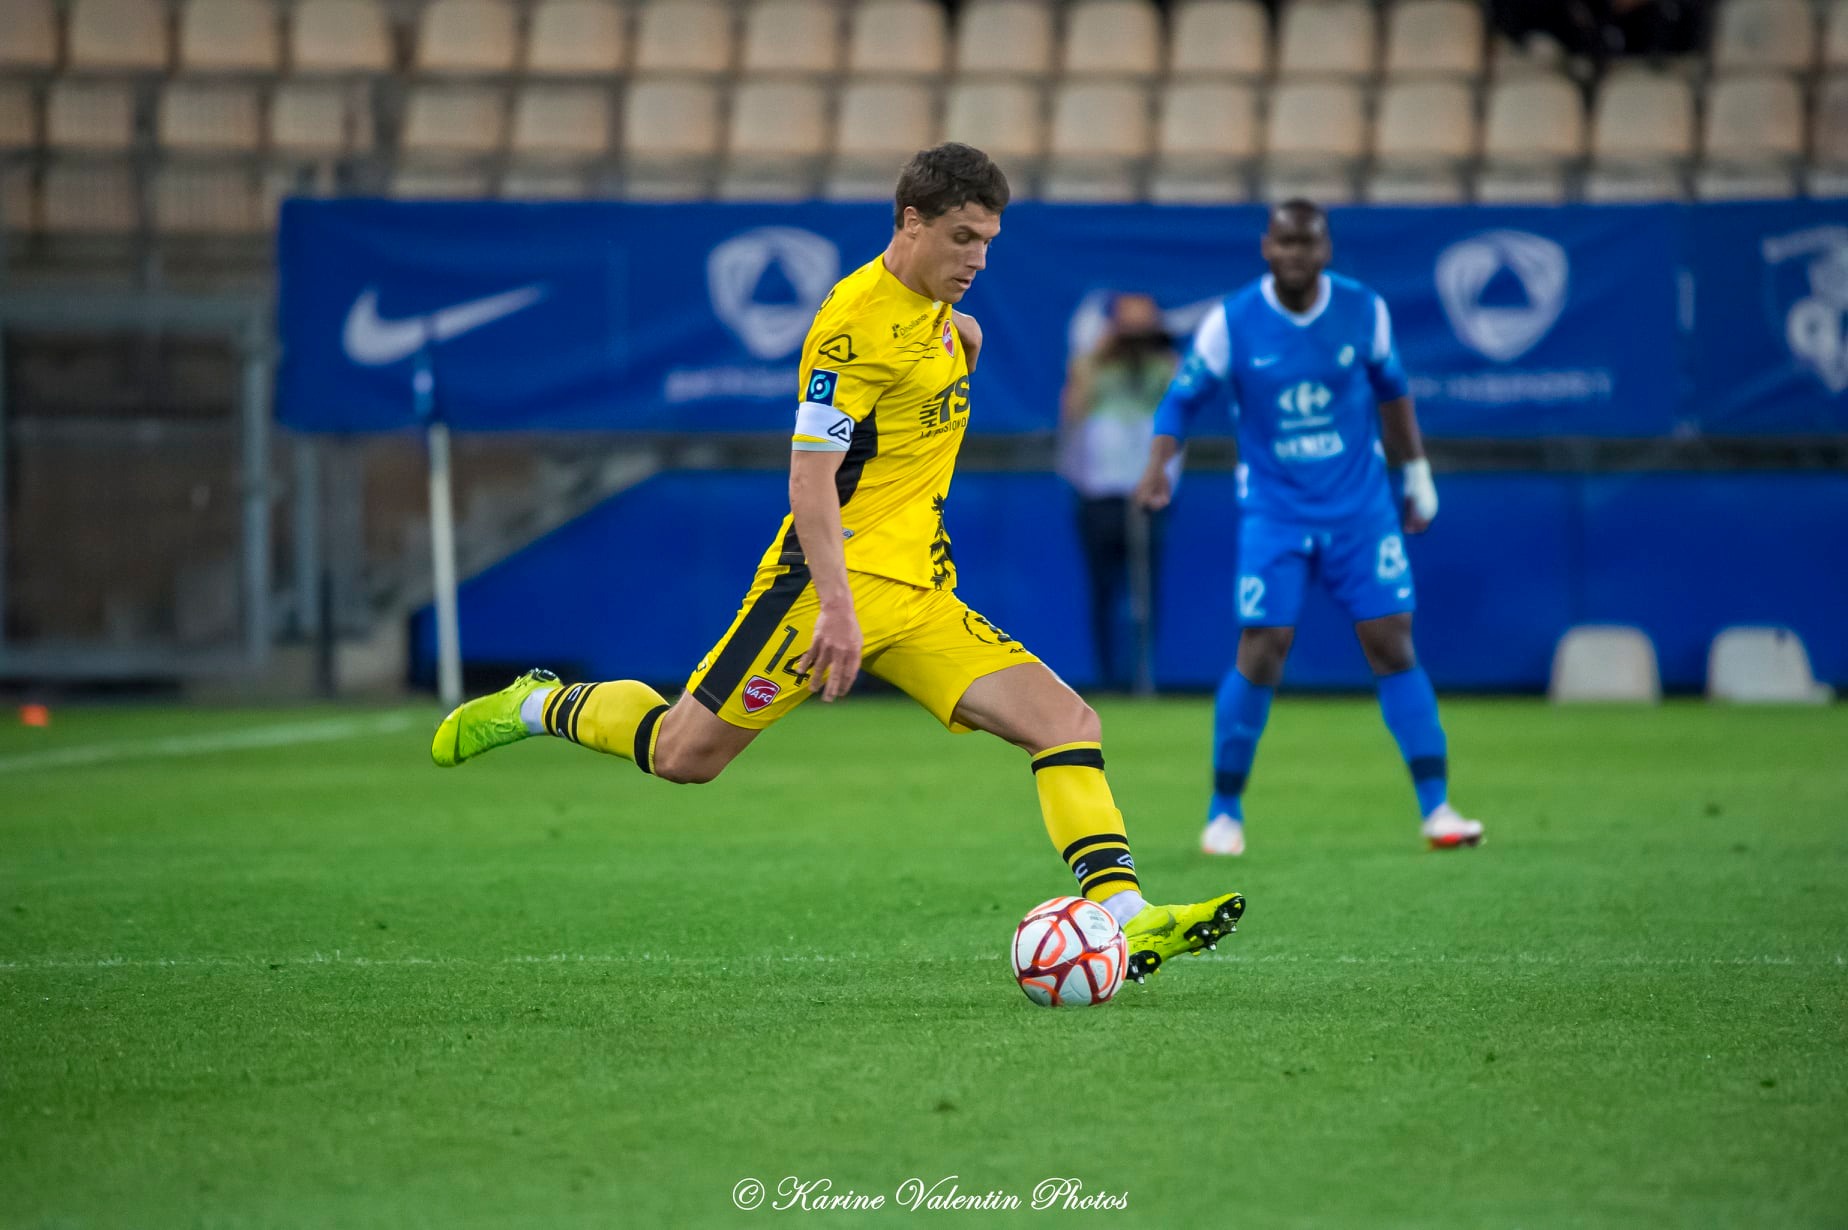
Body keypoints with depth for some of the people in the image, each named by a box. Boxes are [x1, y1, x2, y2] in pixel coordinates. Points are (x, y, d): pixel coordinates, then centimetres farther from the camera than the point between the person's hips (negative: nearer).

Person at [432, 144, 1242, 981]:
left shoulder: (931, 306, 12)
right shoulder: (856, 319, -14)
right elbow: (809, 475, -20)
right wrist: (838, 606, -28)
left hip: (921, 599, 7)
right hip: (840, 584, -7)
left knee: (1067, 722, -10)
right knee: (683, 754, -3)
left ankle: (1124, 917, -18)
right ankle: (542, 707, 25)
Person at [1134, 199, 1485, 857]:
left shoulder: (1364, 311, -2)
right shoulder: (1231, 322, -8)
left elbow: (1391, 390, 14)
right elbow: (1182, 400, -1)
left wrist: (1417, 474, 19)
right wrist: (1158, 465, -18)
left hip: (1361, 508, 2)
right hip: (1274, 512, -2)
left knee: (1393, 647, -4)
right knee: (1261, 653, -9)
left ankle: (1436, 808, 0)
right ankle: (1224, 811, 7)